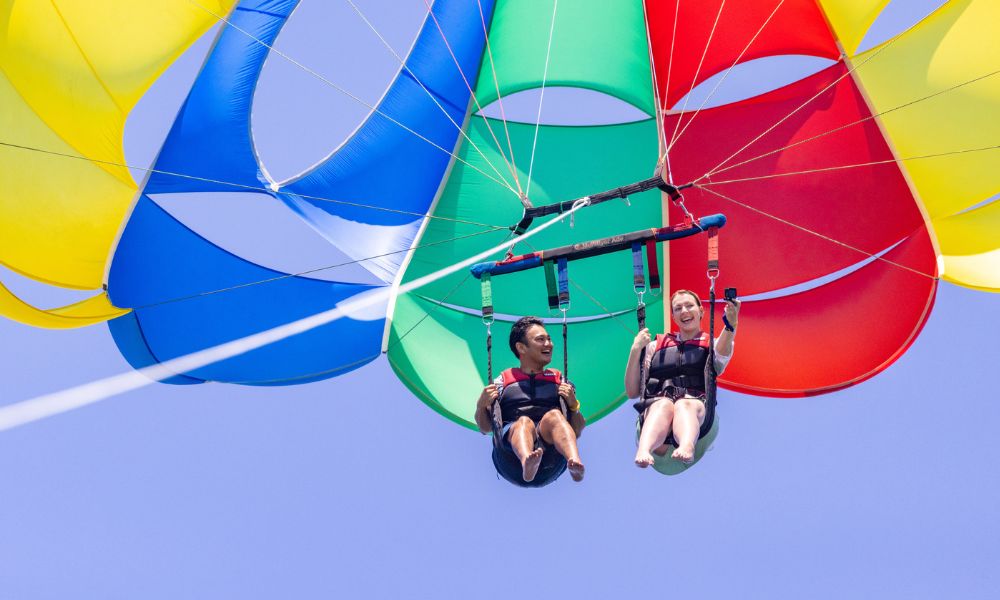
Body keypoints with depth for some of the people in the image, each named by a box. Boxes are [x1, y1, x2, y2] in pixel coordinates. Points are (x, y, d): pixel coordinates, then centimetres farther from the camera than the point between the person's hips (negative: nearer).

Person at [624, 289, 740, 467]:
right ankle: (644, 451, -65)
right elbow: (632, 392, 21)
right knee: (664, 405, -36)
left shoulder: (712, 344, 25)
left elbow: (720, 359, -4)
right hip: (655, 404, 1)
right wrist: (636, 350, 8)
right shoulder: (655, 346, 30)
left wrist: (730, 325, -24)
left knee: (685, 405, -37)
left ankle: (686, 446, -69)